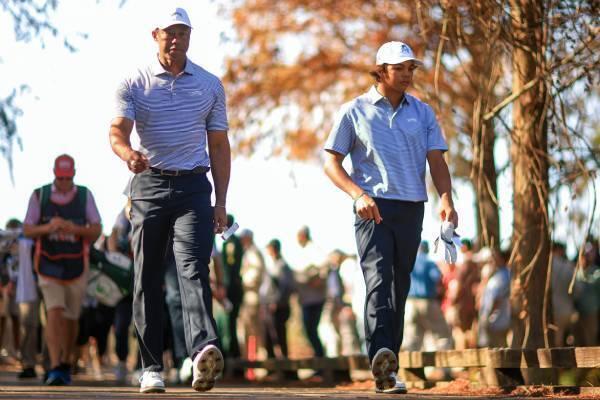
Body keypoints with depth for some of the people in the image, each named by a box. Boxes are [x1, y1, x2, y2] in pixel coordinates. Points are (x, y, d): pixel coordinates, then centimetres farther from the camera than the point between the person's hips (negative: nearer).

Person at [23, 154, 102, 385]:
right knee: (54, 312, -17)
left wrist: (74, 229, -22)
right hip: (49, 266, -1)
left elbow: (97, 231, -2)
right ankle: (54, 369, -23)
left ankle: (66, 365, 30)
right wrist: (48, 228, -20)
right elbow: (27, 230, 0)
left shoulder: (85, 195, -1)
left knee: (71, 318, 10)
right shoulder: (39, 195, -2)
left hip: (76, 266, 2)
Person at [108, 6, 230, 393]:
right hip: (149, 184, 0)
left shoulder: (210, 85, 10)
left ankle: (204, 351, -34)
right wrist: (129, 154, -33)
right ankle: (152, 367, 7)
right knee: (148, 278, 1)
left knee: (194, 269, -17)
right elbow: (117, 131, -8)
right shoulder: (135, 84, 4)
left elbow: (219, 145, 13)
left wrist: (221, 202, 7)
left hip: (193, 187, 0)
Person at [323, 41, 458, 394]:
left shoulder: (422, 112, 14)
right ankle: (381, 358, -37)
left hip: (412, 209, 4)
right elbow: (332, 163, 3)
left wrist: (446, 199, -12)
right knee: (378, 279, -21)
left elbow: (436, 160, 6)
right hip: (373, 208, -4)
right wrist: (358, 194, -15)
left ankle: (388, 367, 12)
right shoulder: (355, 111, 5)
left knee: (400, 288, 6)